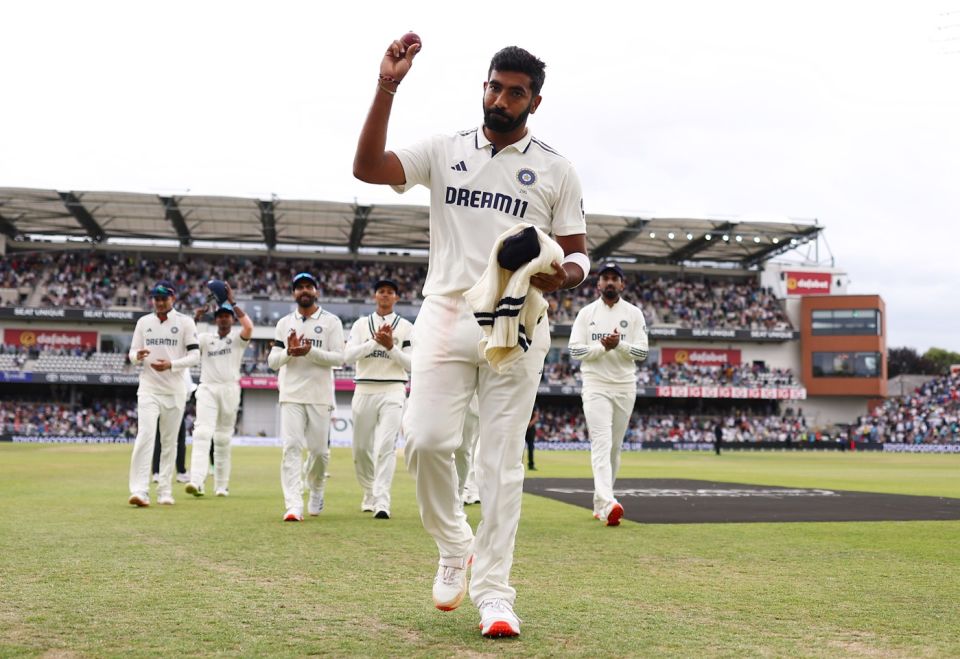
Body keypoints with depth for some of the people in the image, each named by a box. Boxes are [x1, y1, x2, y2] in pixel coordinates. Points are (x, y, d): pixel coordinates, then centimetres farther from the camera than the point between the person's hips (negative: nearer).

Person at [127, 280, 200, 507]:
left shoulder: (185, 322, 1)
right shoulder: (143, 322, 8)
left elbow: (194, 355, -4)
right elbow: (132, 354, 10)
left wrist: (171, 364, -19)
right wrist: (138, 356, -14)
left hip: (175, 390, 0)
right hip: (149, 389, 0)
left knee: (170, 441, 6)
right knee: (145, 436, -14)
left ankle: (165, 492, 15)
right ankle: (139, 490, -20)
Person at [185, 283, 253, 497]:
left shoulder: (238, 338, 7)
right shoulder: (205, 338, 14)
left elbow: (249, 327, -15)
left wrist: (232, 302, -14)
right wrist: (195, 318, -10)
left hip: (230, 390, 0)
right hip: (207, 389, 0)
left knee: (223, 439, 6)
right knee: (202, 433, -16)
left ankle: (221, 485, 13)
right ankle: (196, 481, -28)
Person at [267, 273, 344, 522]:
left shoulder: (331, 321, 4)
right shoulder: (284, 323, 12)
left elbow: (339, 358, -6)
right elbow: (272, 361, 8)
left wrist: (310, 351, -18)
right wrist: (289, 351, -11)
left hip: (320, 396, -1)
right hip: (291, 395, 1)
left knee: (319, 449, 3)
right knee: (291, 447, -10)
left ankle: (316, 491, 32)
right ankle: (293, 506, -13)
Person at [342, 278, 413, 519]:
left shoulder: (406, 327, 6)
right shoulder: (361, 324, 10)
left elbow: (411, 364, 0)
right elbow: (347, 356, -3)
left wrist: (391, 346, -14)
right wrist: (375, 341, -13)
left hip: (393, 391, -3)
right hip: (364, 390, 3)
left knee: (386, 445, -15)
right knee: (361, 447, 8)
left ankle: (382, 502, -18)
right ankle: (369, 494, 29)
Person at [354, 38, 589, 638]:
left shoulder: (555, 169, 7)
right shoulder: (444, 151, 10)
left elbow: (579, 254, 8)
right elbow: (367, 167, -4)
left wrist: (563, 275, -17)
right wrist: (387, 88, -12)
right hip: (446, 315, 1)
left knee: (502, 460, -1)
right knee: (426, 438, -10)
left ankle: (494, 591, 6)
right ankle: (455, 546, 16)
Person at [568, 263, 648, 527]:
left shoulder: (634, 314, 5)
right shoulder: (586, 313, 4)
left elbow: (642, 352, 0)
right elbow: (575, 350, -2)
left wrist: (619, 345, -18)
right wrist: (602, 347, -17)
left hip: (625, 388, 2)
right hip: (595, 386, -2)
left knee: (615, 446, 8)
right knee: (601, 443, -16)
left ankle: (600, 503, 21)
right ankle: (607, 503, -28)